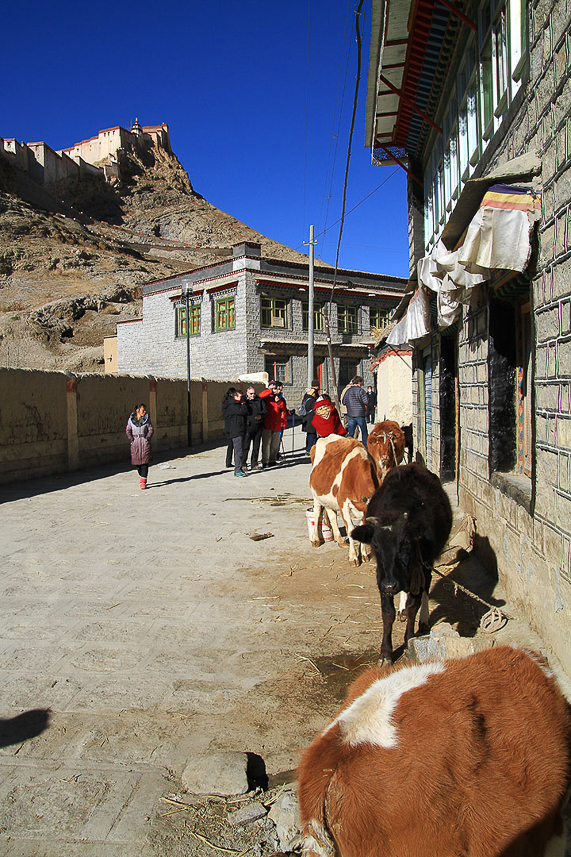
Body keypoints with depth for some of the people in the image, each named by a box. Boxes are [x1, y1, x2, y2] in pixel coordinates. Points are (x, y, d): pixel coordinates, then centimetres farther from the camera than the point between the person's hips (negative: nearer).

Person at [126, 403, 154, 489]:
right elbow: (127, 431, 4)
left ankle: (143, 481, -6)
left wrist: (147, 438, -10)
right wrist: (131, 440, -5)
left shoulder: (146, 419, 0)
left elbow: (151, 430, 0)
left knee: (144, 462, -7)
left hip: (144, 442, -1)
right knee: (136, 461, 5)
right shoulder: (131, 419, 1)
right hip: (135, 443, 1)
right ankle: (142, 476, 30)